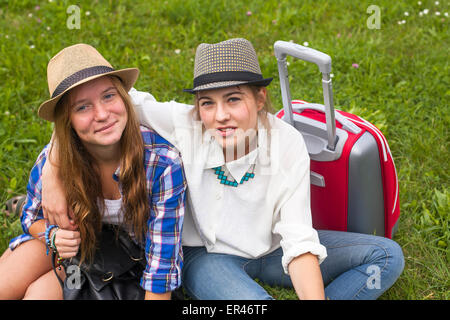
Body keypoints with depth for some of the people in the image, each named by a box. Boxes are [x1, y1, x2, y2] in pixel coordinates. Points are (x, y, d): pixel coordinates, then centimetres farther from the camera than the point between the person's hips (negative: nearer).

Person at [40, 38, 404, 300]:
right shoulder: (183, 126, -24)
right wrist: (53, 176, -36)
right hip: (206, 253, -3)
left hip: (269, 248, 4)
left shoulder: (288, 144, -21)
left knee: (387, 255, -9)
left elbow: (298, 241, -23)